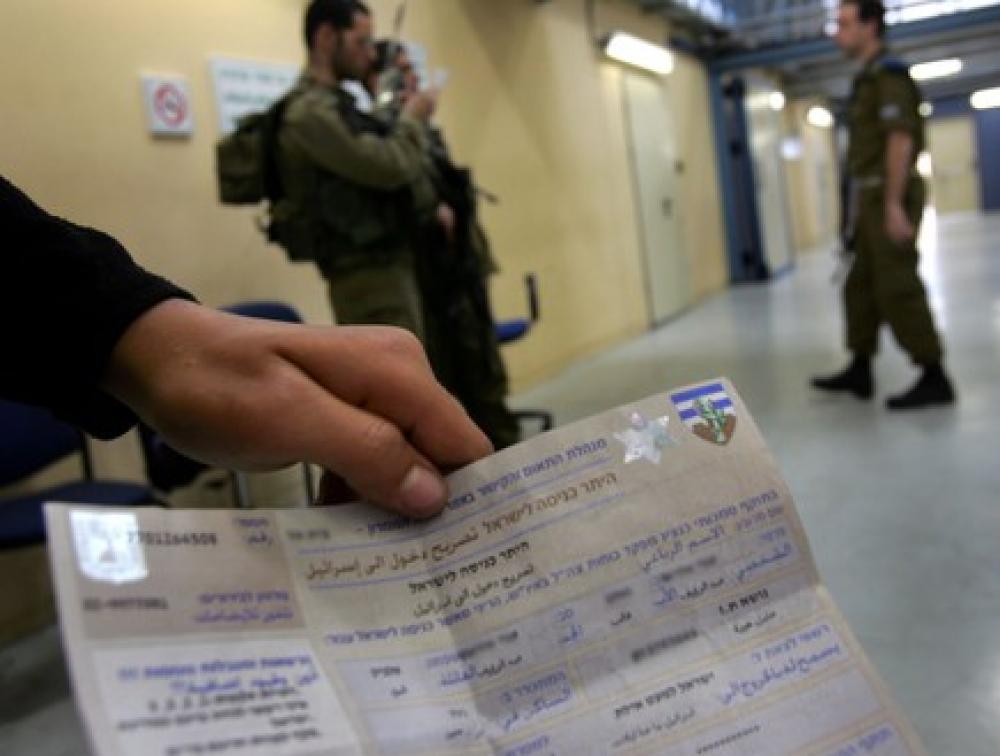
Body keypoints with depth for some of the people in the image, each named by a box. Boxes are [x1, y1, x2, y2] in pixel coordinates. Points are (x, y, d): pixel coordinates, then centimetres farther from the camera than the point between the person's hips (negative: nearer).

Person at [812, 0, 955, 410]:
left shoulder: (887, 72, -10)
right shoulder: (868, 77, 20)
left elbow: (900, 138, -19)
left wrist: (893, 203, -25)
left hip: (889, 195, -10)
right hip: (873, 197, 10)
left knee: (897, 288, -9)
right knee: (861, 286, 12)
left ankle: (934, 379, -3)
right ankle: (860, 371, 19)